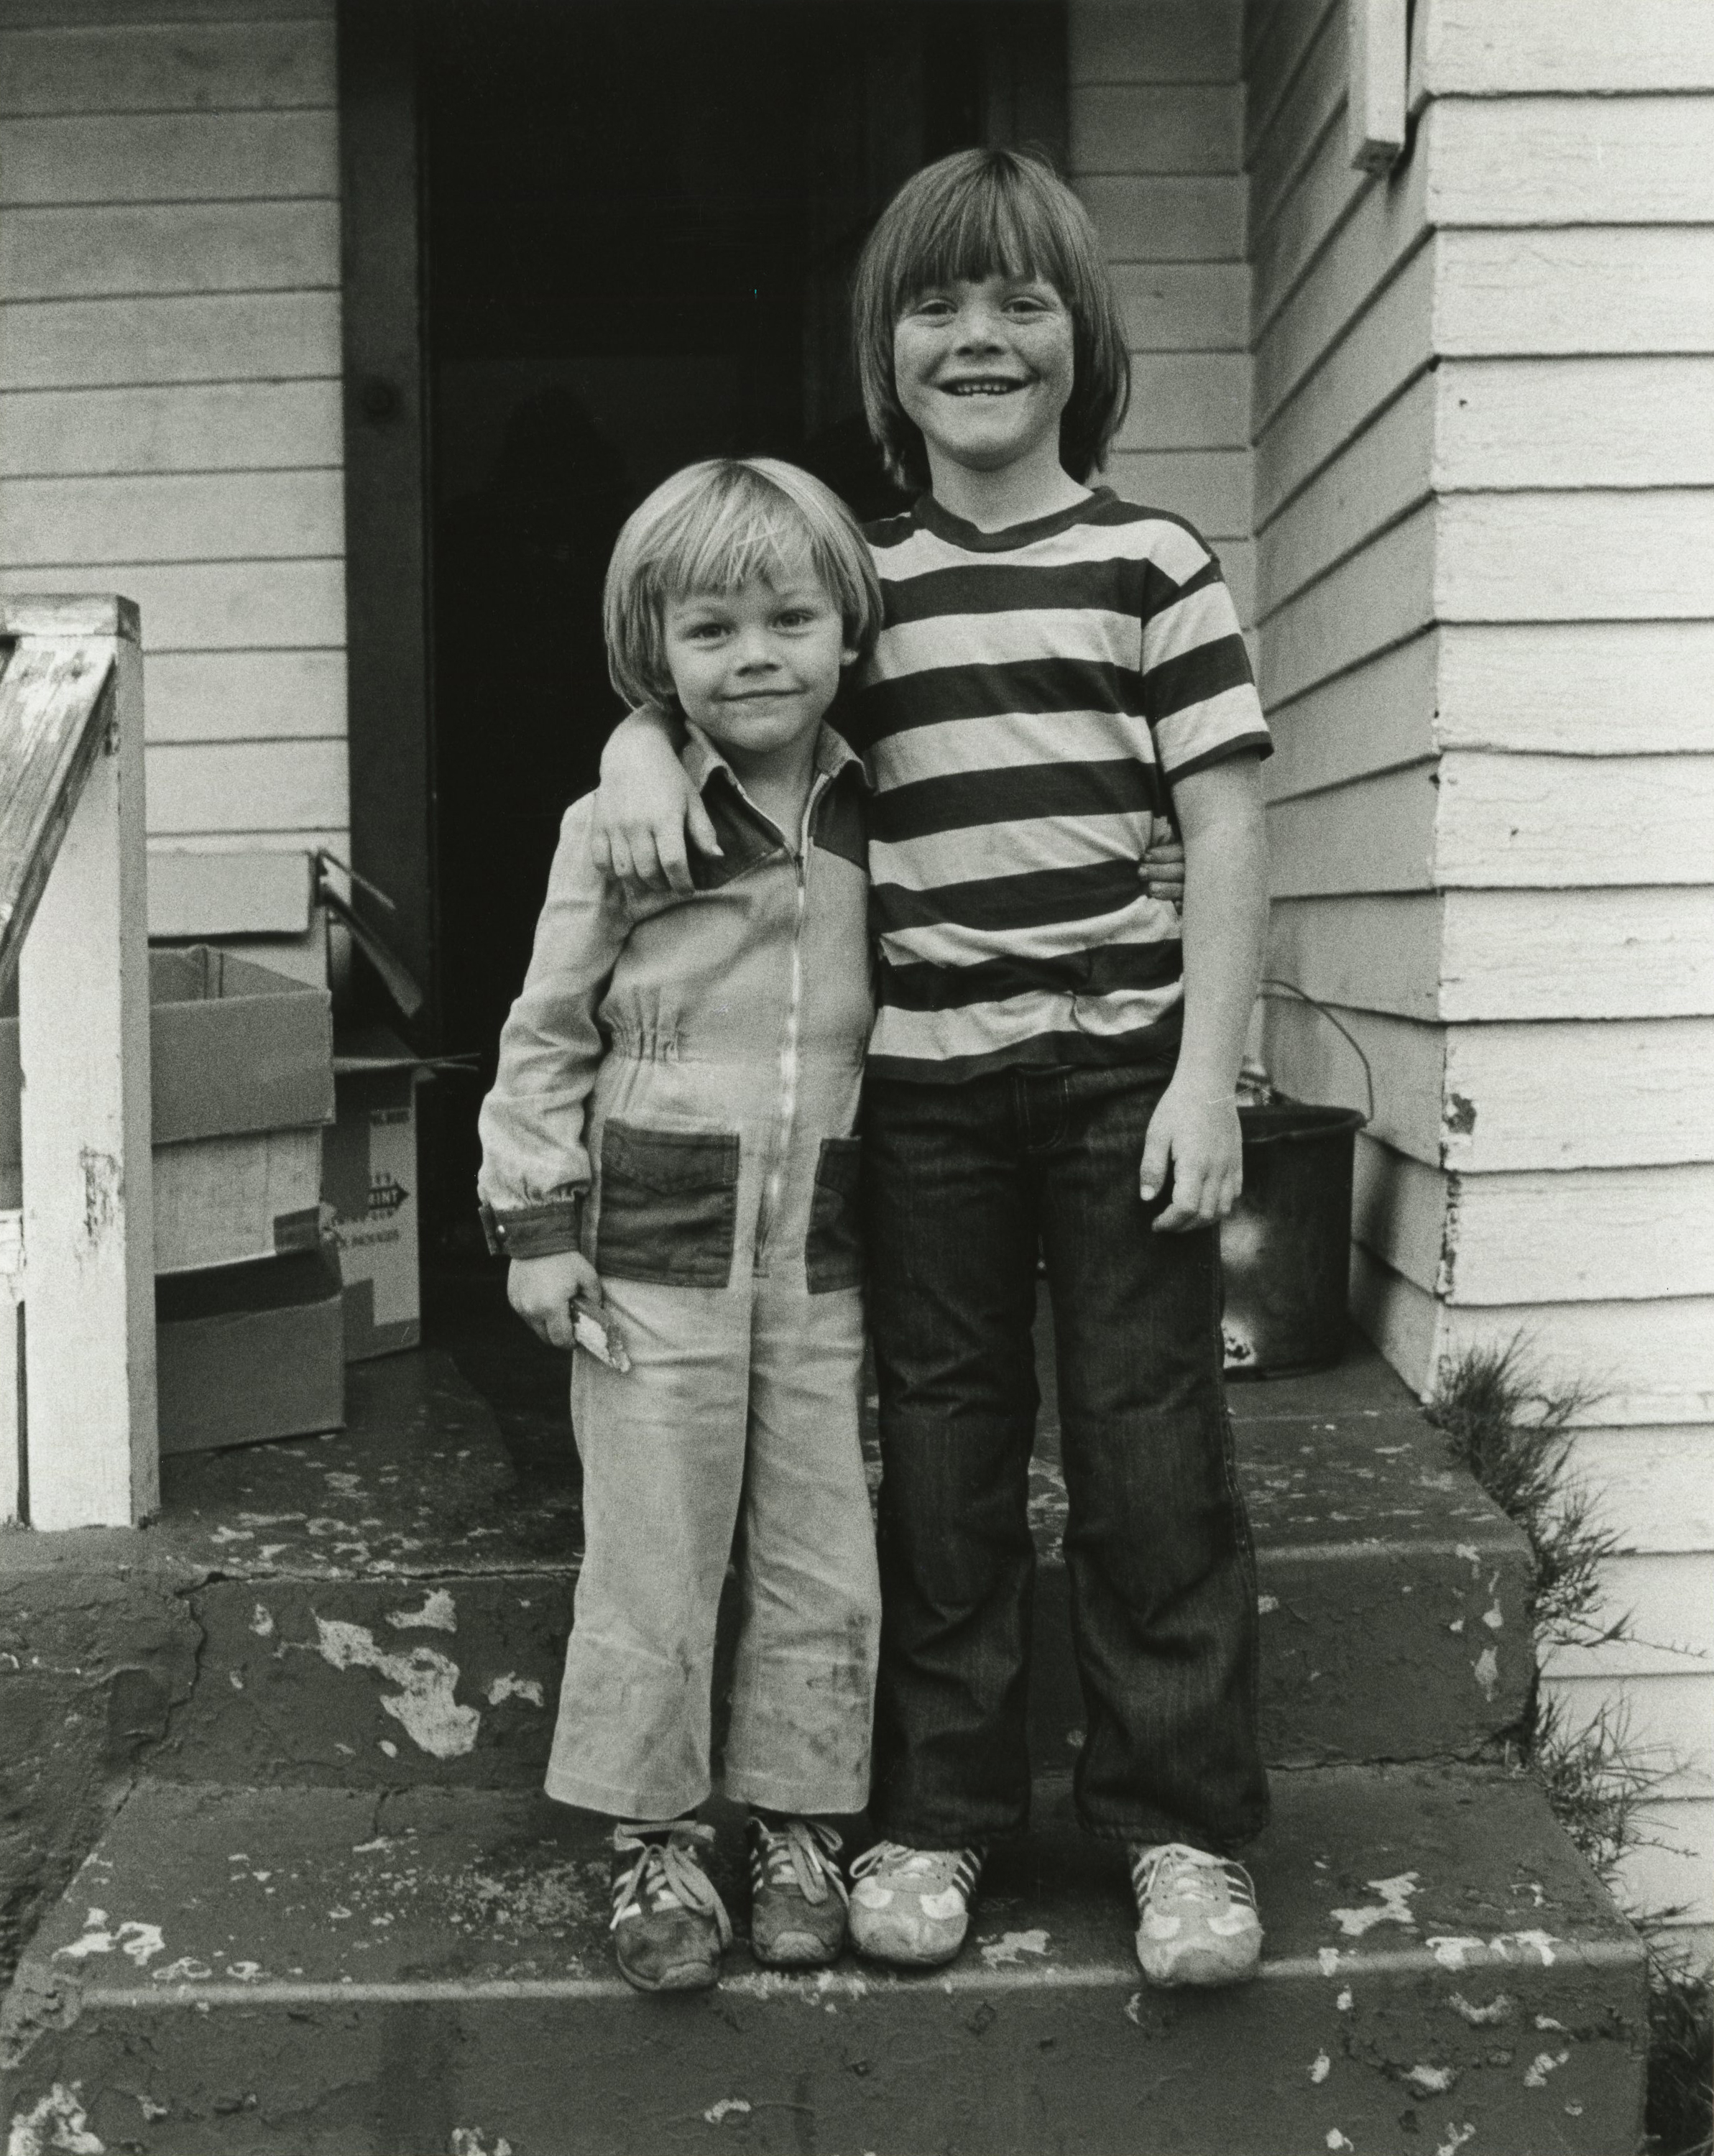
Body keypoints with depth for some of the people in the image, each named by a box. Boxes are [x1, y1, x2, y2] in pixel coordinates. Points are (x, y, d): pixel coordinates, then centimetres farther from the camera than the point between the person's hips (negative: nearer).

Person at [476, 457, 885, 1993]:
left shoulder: (879, 823, 5)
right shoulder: (618, 828, -4)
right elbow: (548, 1035, 0)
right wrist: (536, 1224, -4)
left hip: (824, 1252, 3)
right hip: (655, 1247, -2)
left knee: (822, 1563, 9)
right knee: (653, 1561, 5)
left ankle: (801, 1826, 25)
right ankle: (655, 1840, 20)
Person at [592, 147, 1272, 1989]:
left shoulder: (1154, 563, 1)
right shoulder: (858, 580, 8)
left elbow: (1226, 830, -2)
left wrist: (1207, 1076, -8)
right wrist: (641, 740, -6)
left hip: (1124, 1068, -2)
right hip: (922, 1082, 3)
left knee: (1150, 1445, 4)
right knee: (941, 1449, 10)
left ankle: (1182, 1823, 17)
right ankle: (937, 1811, 23)